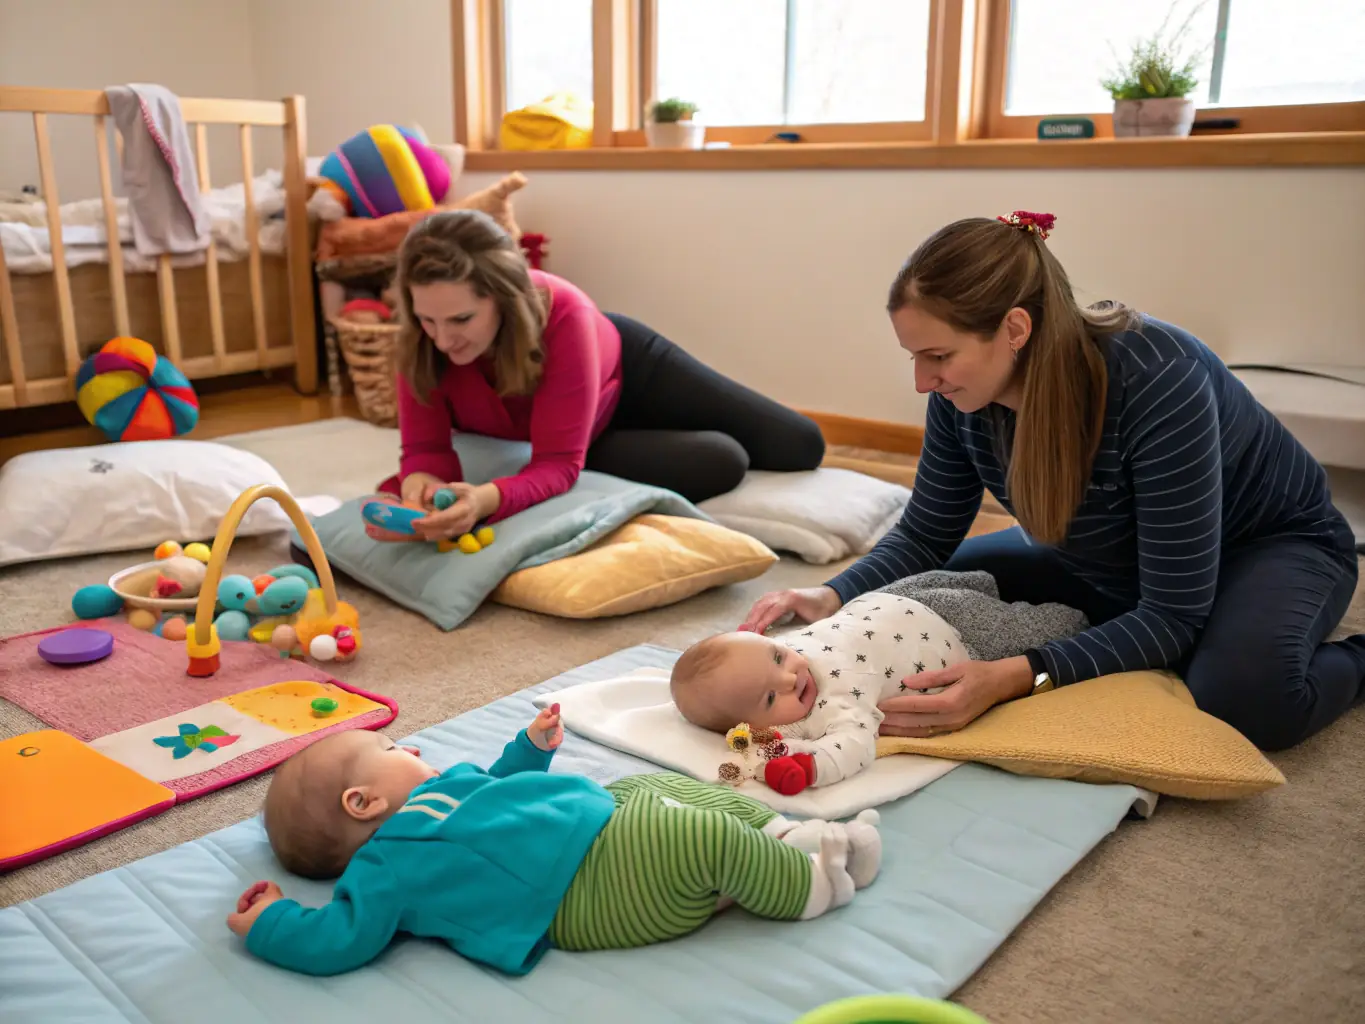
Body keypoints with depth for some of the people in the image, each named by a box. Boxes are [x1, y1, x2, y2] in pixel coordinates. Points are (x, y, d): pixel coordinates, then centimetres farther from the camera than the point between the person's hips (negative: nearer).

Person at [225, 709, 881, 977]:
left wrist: (532, 746, 32)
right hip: (593, 884, -11)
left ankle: (779, 835, 19)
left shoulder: (431, 800, 20)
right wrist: (270, 926, -4)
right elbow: (341, 939, -15)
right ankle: (812, 882, -2)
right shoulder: (387, 863, -9)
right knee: (707, 839, -24)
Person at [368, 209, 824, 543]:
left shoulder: (563, 317, -42)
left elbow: (559, 463, -41)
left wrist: (487, 499, -61)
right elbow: (425, 448, -28)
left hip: (625, 366, 0)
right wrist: (418, 483, -53)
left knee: (801, 446, 4)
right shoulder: (420, 340, -33)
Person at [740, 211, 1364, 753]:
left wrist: (1014, 679, -48)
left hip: (1273, 544, -6)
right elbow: (924, 536, -7)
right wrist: (833, 597, -27)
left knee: (1240, 698, -37)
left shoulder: (1156, 379, -38)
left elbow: (1173, 616, -35)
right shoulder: (963, 394, -21)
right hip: (1111, 564, 6)